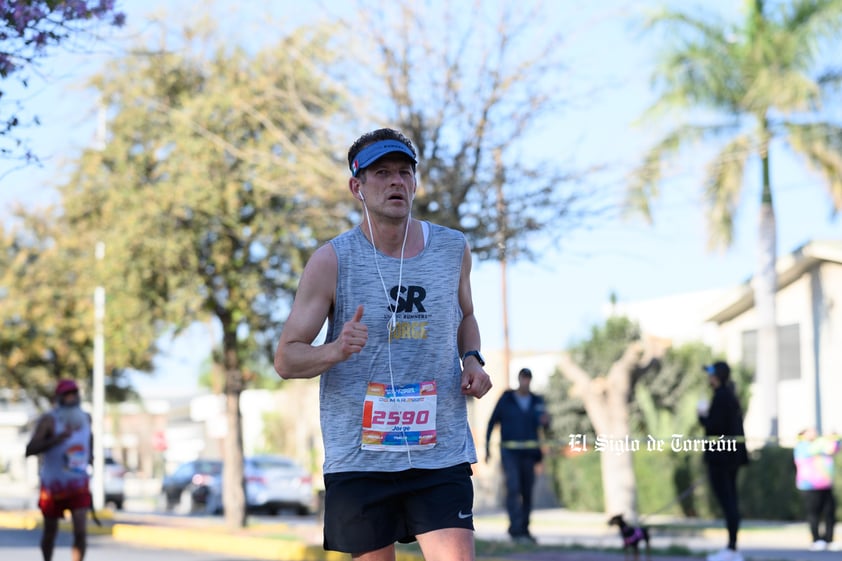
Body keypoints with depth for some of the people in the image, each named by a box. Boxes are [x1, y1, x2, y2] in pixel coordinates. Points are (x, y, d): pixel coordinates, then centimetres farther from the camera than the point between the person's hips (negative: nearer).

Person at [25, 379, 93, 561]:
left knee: (81, 533, -14)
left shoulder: (85, 418, 1)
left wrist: (90, 454, 15)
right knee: (50, 532, 13)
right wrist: (57, 438, -37)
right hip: (53, 486, -2)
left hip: (78, 486, 2)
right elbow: (30, 450, -28)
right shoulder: (49, 420, -16)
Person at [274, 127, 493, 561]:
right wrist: (334, 351, -25)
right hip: (359, 457, -1)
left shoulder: (453, 248, 6)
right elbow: (285, 359, -4)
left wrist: (472, 360, 4)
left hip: (441, 450, 1)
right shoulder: (332, 261, -4)